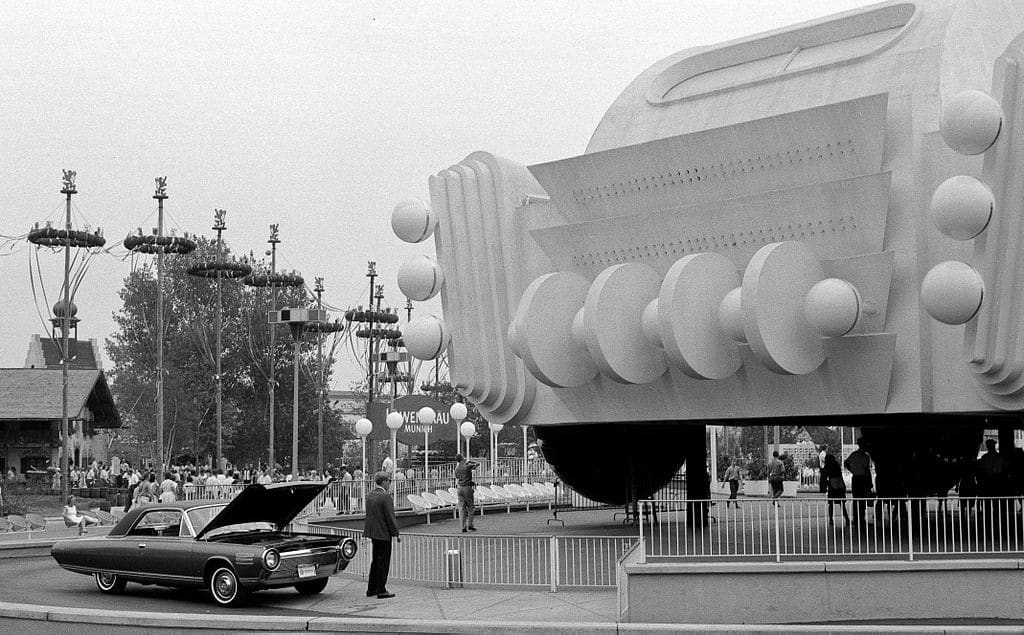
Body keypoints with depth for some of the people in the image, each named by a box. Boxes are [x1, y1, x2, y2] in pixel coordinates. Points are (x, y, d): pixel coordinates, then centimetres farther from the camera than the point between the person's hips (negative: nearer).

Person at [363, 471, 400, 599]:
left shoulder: (369, 495, 7)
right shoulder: (385, 496, -18)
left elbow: (369, 515, 12)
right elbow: (390, 517, -17)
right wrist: (396, 534, -10)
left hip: (373, 532, 8)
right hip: (384, 534, -8)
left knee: (375, 561, 17)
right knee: (383, 562, 0)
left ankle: (371, 589, 22)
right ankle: (381, 591, 3)